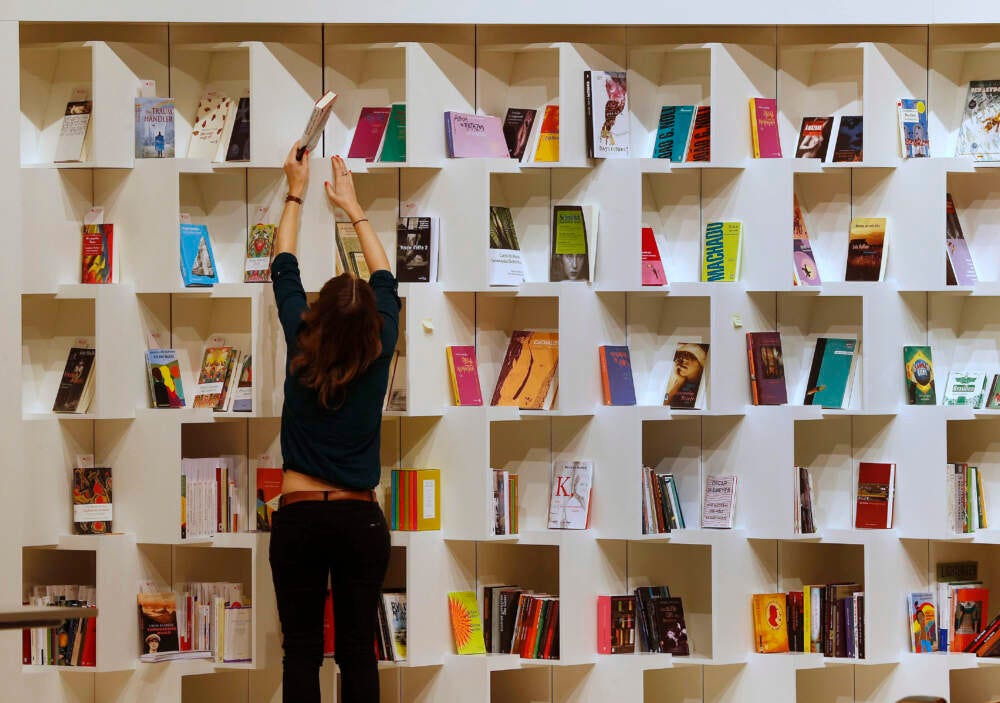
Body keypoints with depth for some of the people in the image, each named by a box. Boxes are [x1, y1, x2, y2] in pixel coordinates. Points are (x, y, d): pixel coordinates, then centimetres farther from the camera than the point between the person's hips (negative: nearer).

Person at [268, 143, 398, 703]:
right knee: (358, 653, 2)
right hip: (361, 521, 1)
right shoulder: (379, 357, -4)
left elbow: (284, 272, 9)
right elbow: (385, 281, 12)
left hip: (299, 519, 0)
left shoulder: (301, 352, -5)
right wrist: (353, 206, 23)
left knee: (302, 652, 2)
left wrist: (296, 194, 19)